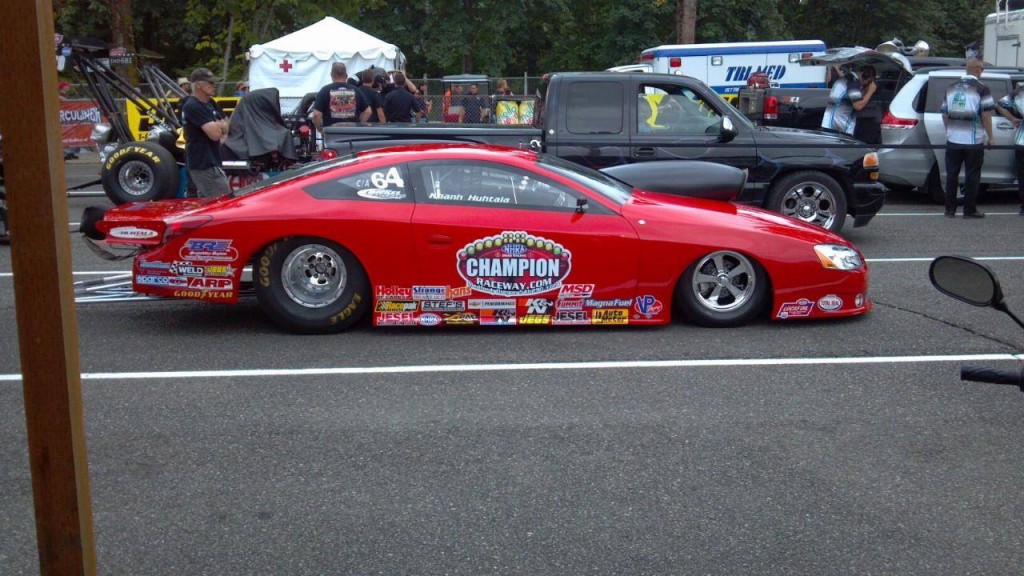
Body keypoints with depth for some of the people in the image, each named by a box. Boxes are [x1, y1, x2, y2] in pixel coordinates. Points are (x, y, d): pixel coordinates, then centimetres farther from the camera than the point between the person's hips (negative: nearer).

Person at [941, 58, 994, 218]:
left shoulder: (951, 88, 9)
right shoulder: (981, 88, -6)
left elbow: (944, 114, 12)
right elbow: (986, 115, -9)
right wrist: (990, 137, -1)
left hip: (953, 140, 4)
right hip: (973, 141, -4)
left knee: (952, 174, 8)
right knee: (972, 176, 4)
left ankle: (950, 209, 11)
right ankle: (969, 210, 7)